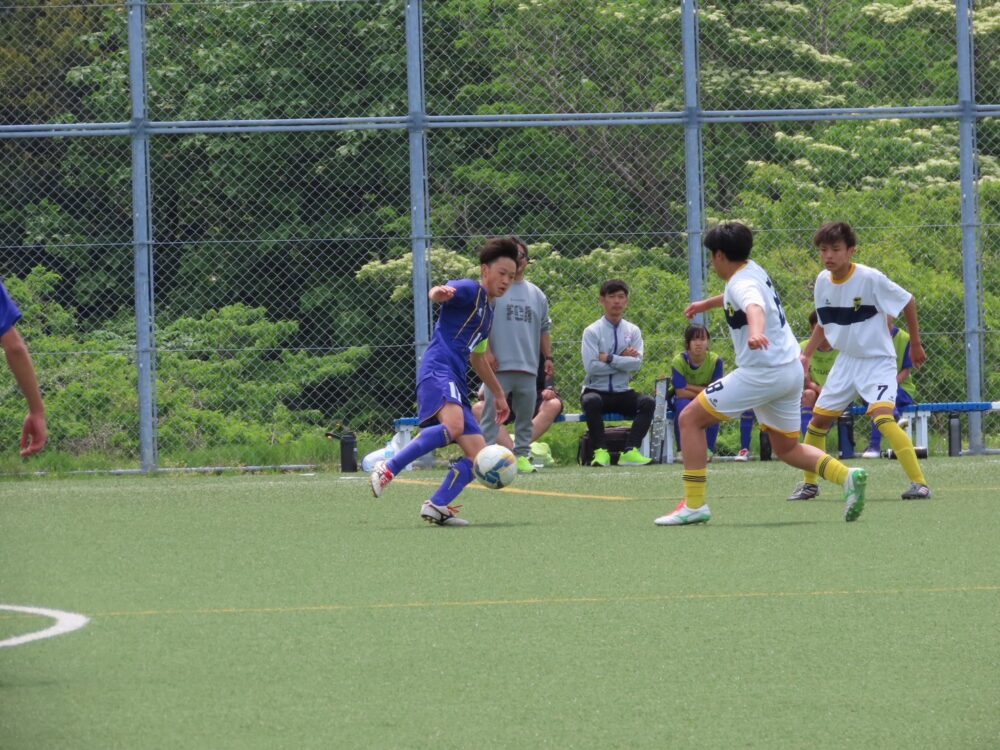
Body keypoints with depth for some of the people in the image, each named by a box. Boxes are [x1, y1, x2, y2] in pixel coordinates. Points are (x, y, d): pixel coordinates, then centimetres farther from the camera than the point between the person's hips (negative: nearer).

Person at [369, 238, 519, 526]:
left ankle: (437, 506, -3)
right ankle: (388, 469, -31)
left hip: (455, 383, 10)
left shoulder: (487, 311, 28)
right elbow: (437, 294, -22)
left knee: (478, 454, 1)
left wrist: (498, 394, 47)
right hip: (438, 370, -10)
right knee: (453, 426, -35)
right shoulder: (470, 290, 1)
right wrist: (441, 292, -47)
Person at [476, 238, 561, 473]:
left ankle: (522, 454, 11)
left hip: (529, 367, 5)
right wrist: (486, 351, -11)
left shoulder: (536, 294, 16)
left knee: (526, 416, 5)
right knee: (491, 412, -7)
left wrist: (548, 358, 16)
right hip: (498, 366, -5)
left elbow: (544, 330, 22)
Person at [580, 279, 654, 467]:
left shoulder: (633, 331, 9)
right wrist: (622, 360, -9)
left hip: (623, 393, 3)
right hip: (597, 391, -3)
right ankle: (600, 452, -30)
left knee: (648, 402, -25)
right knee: (591, 401, -37)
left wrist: (609, 358, -14)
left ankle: (630, 451, -30)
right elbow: (591, 367, -14)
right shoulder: (592, 331, -1)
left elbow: (636, 364, -7)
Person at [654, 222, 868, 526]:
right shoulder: (753, 270, 14)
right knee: (787, 448, 17)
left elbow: (754, 307, -39)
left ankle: (694, 504, -6)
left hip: (761, 373, -9)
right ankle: (846, 476, -6)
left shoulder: (742, 283, -14)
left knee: (690, 419, -2)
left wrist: (755, 332, -60)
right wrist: (707, 304, 57)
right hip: (791, 370, 9)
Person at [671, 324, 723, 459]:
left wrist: (690, 387, -25)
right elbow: (680, 393, -25)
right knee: (683, 407, -36)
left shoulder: (715, 360, -17)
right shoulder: (679, 361, -21)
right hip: (685, 400, -1)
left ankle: (709, 449, -19)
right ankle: (682, 450, -23)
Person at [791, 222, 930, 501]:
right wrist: (806, 355, 5)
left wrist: (915, 344, -1)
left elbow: (907, 302, -8)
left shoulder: (871, 278, -20)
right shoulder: (823, 282, -2)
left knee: (882, 415, -25)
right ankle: (809, 483, 28)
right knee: (818, 419, 8)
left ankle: (919, 483, -24)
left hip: (878, 360, -6)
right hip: (846, 360, 7)